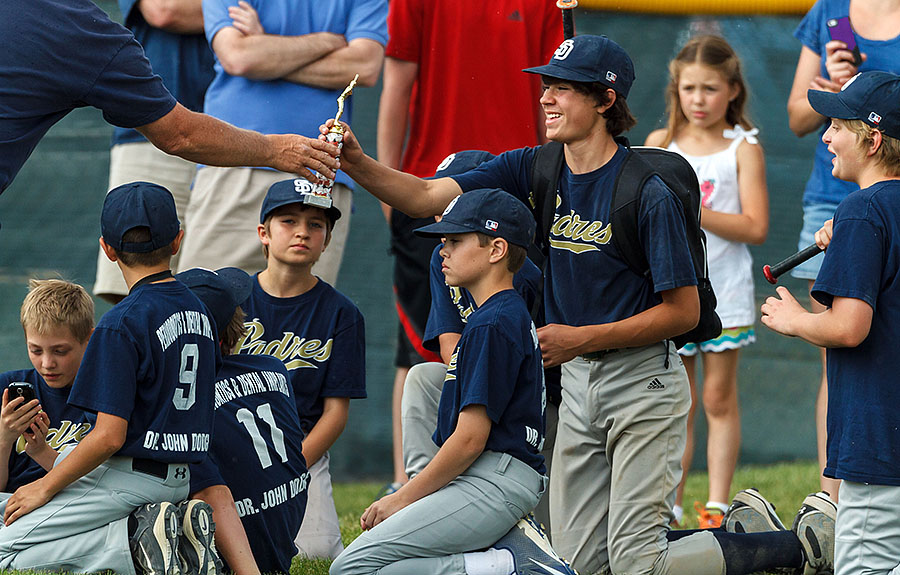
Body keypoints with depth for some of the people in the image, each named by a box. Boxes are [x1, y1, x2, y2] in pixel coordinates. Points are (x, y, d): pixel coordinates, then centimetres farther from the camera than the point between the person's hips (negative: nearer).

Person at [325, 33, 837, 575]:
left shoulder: (648, 193, -18)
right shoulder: (533, 171, 1)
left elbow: (684, 311, -16)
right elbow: (425, 197, -5)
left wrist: (582, 339, -20)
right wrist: (358, 164, -22)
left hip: (642, 382, -7)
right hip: (578, 382, 7)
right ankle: (742, 528, 24)